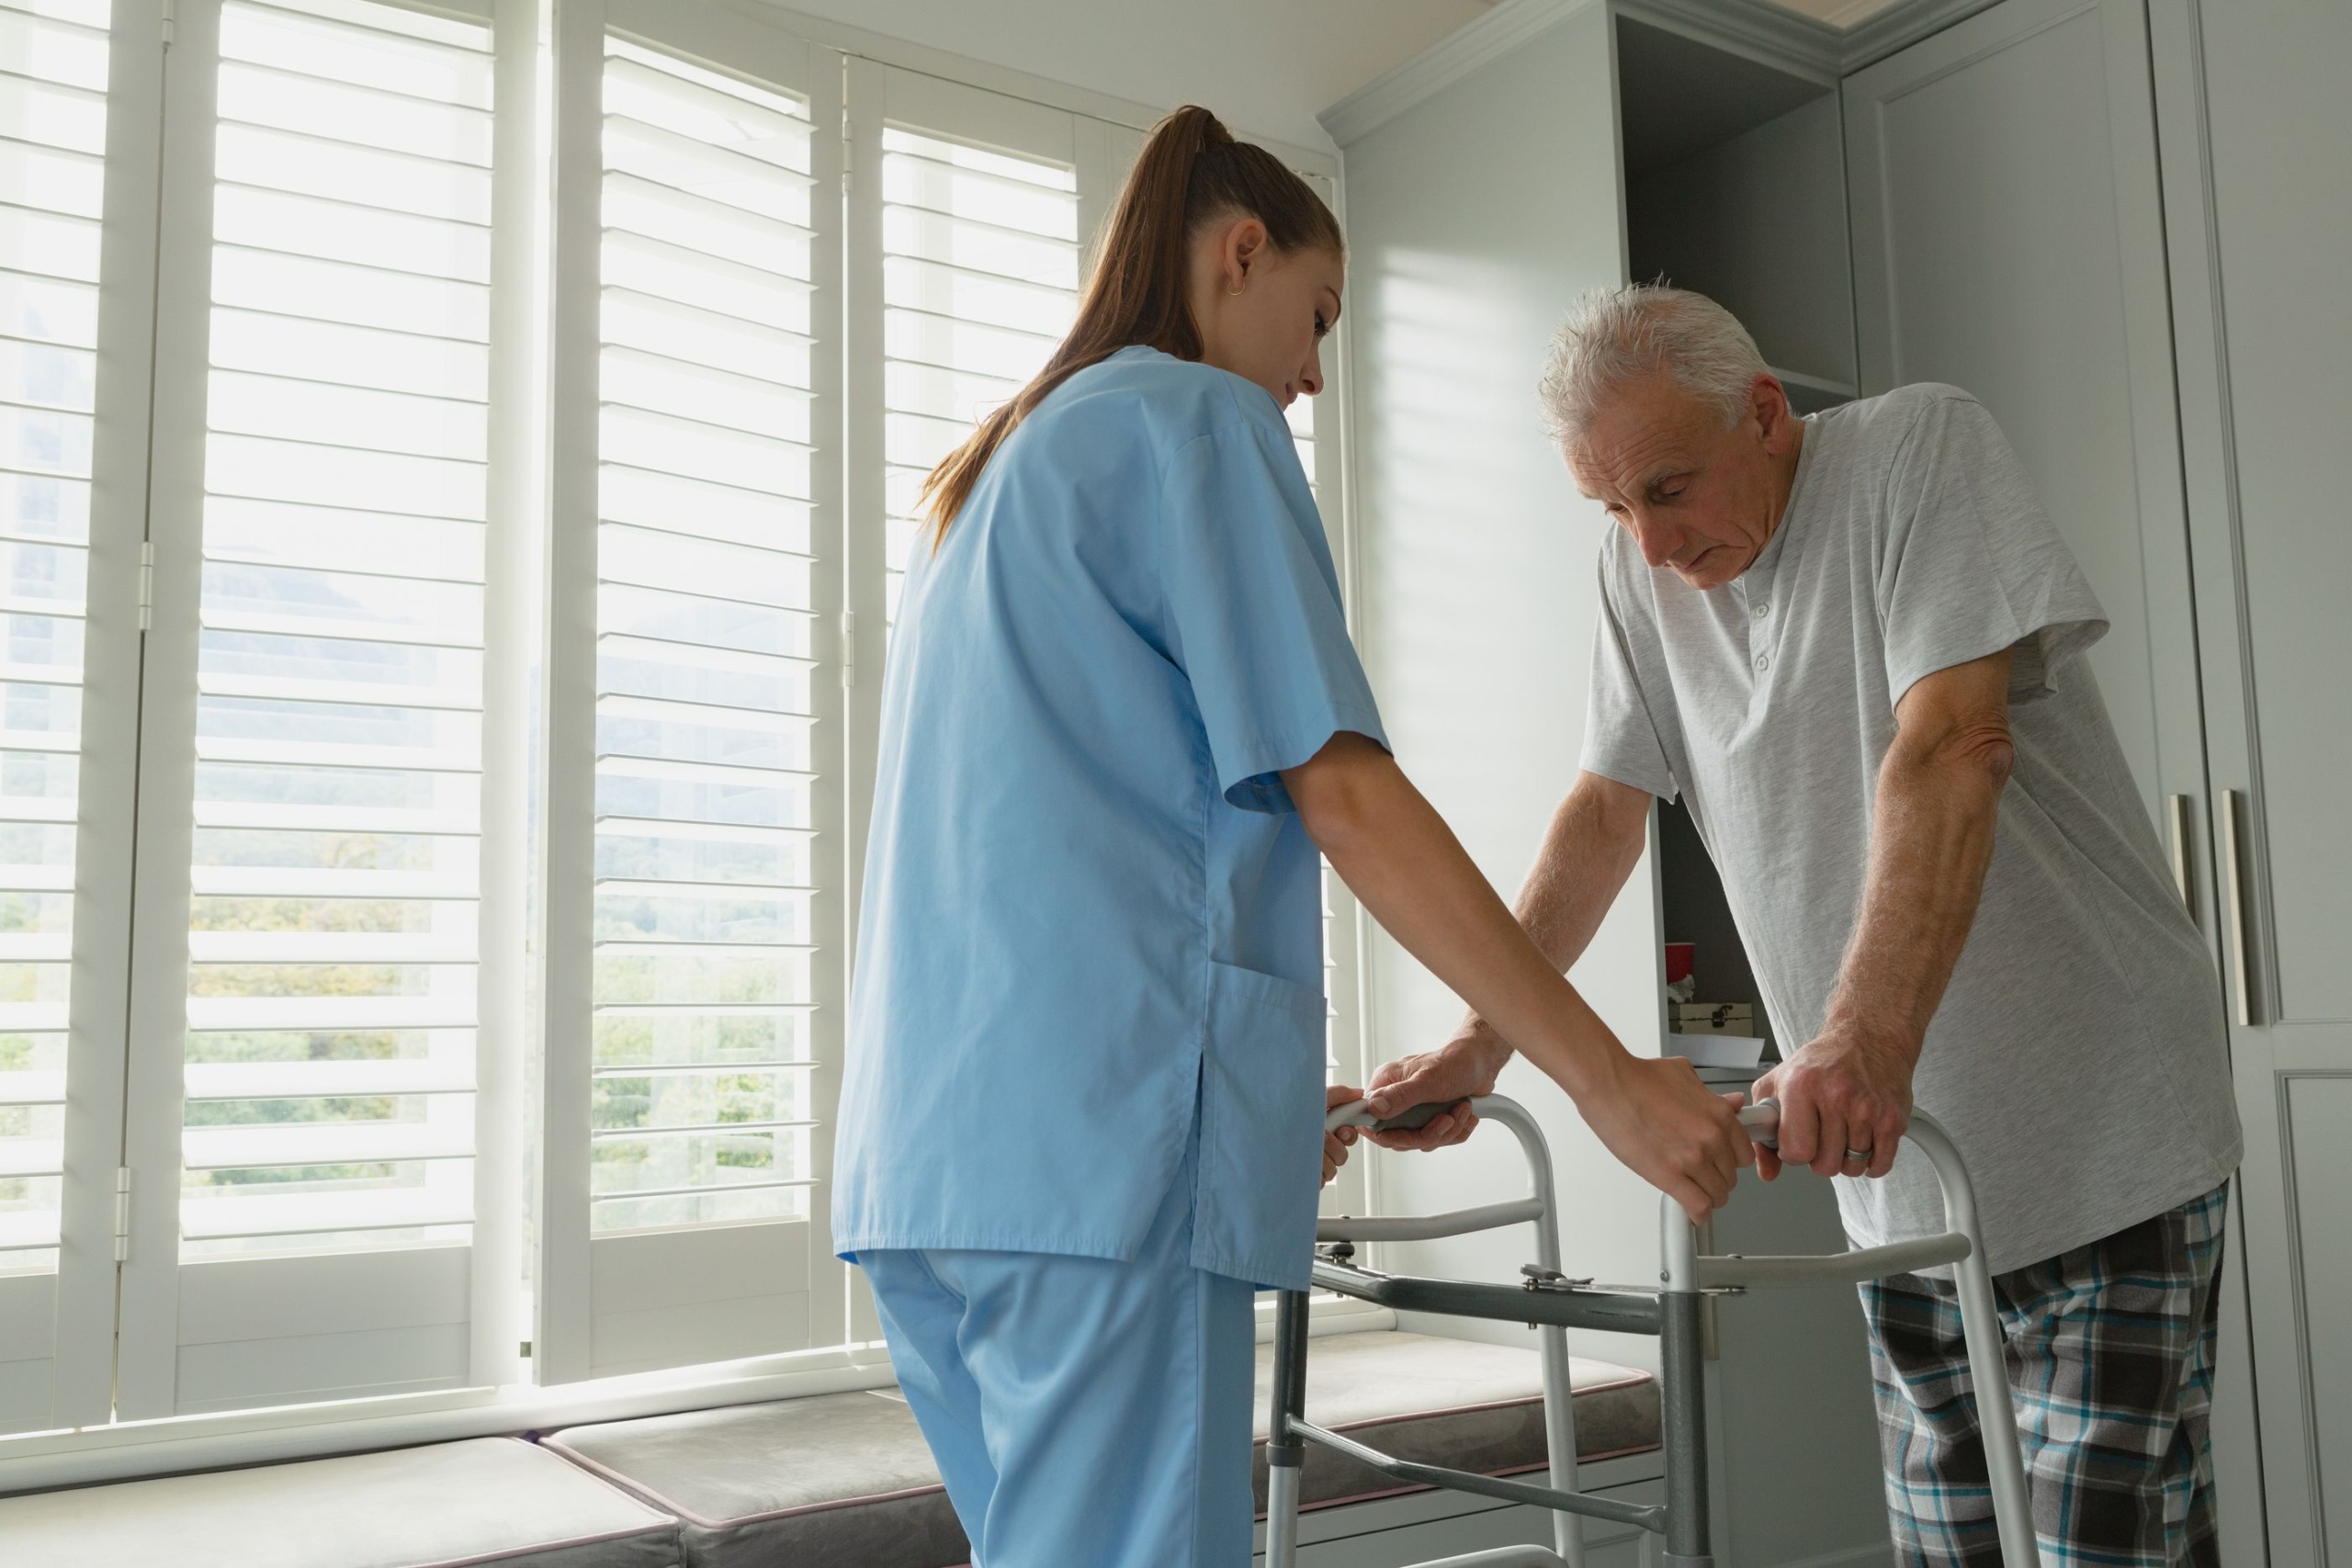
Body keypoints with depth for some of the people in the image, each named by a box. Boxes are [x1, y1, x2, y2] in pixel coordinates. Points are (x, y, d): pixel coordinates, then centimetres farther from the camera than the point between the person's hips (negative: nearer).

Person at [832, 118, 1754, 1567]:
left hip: (929, 1143, 9)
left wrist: (1245, 1093, 29)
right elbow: (1341, 791, -9)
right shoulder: (1198, 417, 1)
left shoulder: (1000, 472, 27)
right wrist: (1608, 1074, -7)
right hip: (1098, 1145, -9)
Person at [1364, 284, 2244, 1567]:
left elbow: (1950, 748, -23)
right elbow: (1605, 810, 6)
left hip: (2101, 1137, -4)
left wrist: (1868, 1040, -35)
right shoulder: (1641, 563, 5)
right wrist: (1481, 1043, -2)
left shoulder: (1920, 446, -10)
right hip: (1905, 1161, 5)